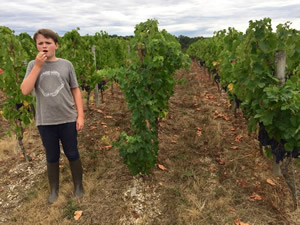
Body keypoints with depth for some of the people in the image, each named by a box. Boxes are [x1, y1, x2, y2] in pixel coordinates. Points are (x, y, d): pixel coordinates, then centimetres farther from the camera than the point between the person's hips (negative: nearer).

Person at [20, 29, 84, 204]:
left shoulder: (66, 65, -2)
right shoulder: (33, 65, 2)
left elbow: (75, 90, 2)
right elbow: (25, 90, -10)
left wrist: (80, 115, -2)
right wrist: (38, 66, -15)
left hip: (68, 119, -1)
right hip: (45, 122, 1)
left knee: (72, 154, 10)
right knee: (52, 157, 14)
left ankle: (78, 186, 31)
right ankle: (54, 189, 35)